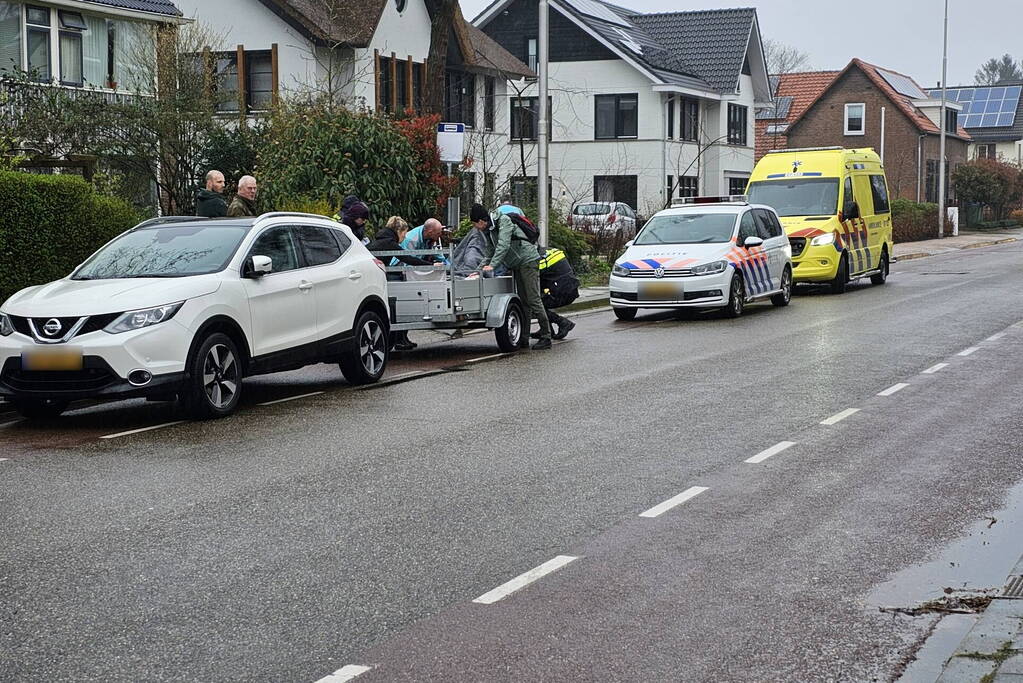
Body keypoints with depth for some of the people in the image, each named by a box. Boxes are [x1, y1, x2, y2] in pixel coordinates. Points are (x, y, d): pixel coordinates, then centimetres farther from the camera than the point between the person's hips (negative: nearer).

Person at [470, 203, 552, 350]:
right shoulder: (488, 232, 14)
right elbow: (490, 255, 23)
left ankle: (546, 337, -12)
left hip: (528, 260, -9)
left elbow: (504, 245, -24)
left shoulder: (503, 221, -12)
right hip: (516, 265, 9)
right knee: (523, 301, 6)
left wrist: (492, 265, -30)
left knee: (533, 299, -12)